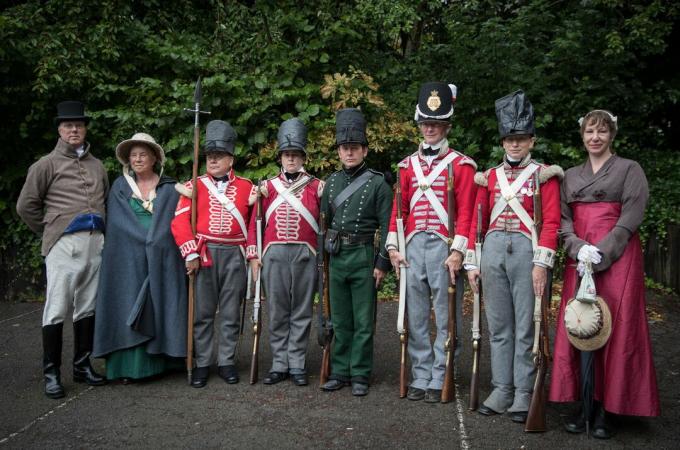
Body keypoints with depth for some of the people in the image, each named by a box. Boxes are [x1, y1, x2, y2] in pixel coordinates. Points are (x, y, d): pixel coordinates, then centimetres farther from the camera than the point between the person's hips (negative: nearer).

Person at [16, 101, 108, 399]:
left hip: (96, 243, 5)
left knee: (87, 307, 10)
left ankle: (82, 366, 21)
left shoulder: (98, 166, 16)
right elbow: (26, 205, 4)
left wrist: (101, 231, 13)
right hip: (64, 245, -5)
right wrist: (50, 232, 8)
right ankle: (51, 373, 4)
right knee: (57, 309, -4)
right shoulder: (47, 164, 2)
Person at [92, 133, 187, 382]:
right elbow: (117, 225, 4)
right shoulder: (119, 187, 9)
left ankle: (157, 360, 7)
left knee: (159, 308, 1)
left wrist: (157, 243, -9)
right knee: (127, 311, -2)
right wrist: (147, 242, -7)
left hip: (162, 261, 0)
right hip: (127, 261, 0)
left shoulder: (169, 189, 7)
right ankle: (128, 365, 1)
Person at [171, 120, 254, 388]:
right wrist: (190, 253, -12)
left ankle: (226, 362, 16)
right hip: (204, 254, -1)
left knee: (230, 312, 6)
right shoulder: (195, 186, 5)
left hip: (234, 255, 1)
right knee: (202, 312, 3)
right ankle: (202, 364, 12)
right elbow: (180, 221, -3)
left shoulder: (246, 187, 9)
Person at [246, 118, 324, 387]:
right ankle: (279, 364, 14)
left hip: (305, 255, -1)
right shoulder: (268, 187, 9)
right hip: (274, 255, 1)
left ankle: (297, 365, 12)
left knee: (301, 312, 4)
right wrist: (253, 255, 3)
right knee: (277, 312, 6)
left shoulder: (316, 187, 5)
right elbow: (255, 222, 9)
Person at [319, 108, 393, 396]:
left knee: (363, 321, 3)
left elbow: (387, 227, -6)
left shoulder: (377, 183, -4)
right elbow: (324, 222, 15)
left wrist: (382, 263, -10)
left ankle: (360, 375, 12)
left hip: (364, 257, -4)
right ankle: (340, 372, 20)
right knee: (340, 320, 11)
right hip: (336, 257, 4)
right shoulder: (331, 183, 10)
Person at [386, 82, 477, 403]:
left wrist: (457, 251, -14)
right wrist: (393, 247, 6)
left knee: (445, 317, 0)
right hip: (413, 247, 4)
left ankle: (440, 379, 8)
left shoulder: (461, 165, 1)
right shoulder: (407, 165, 15)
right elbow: (398, 209, 14)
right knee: (416, 316, 7)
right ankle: (420, 377, 15)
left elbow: (466, 211, -5)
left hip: (444, 246, -4)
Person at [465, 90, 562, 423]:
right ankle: (502, 389, 17)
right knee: (498, 326, 8)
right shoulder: (490, 177, 14)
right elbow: (477, 220, 13)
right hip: (493, 250, 4)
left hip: (527, 250, -4)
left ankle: (524, 393, 9)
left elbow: (551, 221, -5)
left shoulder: (544, 175, 3)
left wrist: (542, 263, -15)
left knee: (526, 326, 1)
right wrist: (471, 262, 7)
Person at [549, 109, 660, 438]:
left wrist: (599, 253, -16)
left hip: (617, 258, -4)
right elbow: (563, 218, 9)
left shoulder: (630, 169, 4)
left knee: (615, 330, -5)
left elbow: (631, 218, -7)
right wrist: (578, 248, -10)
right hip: (579, 259, 4)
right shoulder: (571, 176, 17)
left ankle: (606, 408, 1)